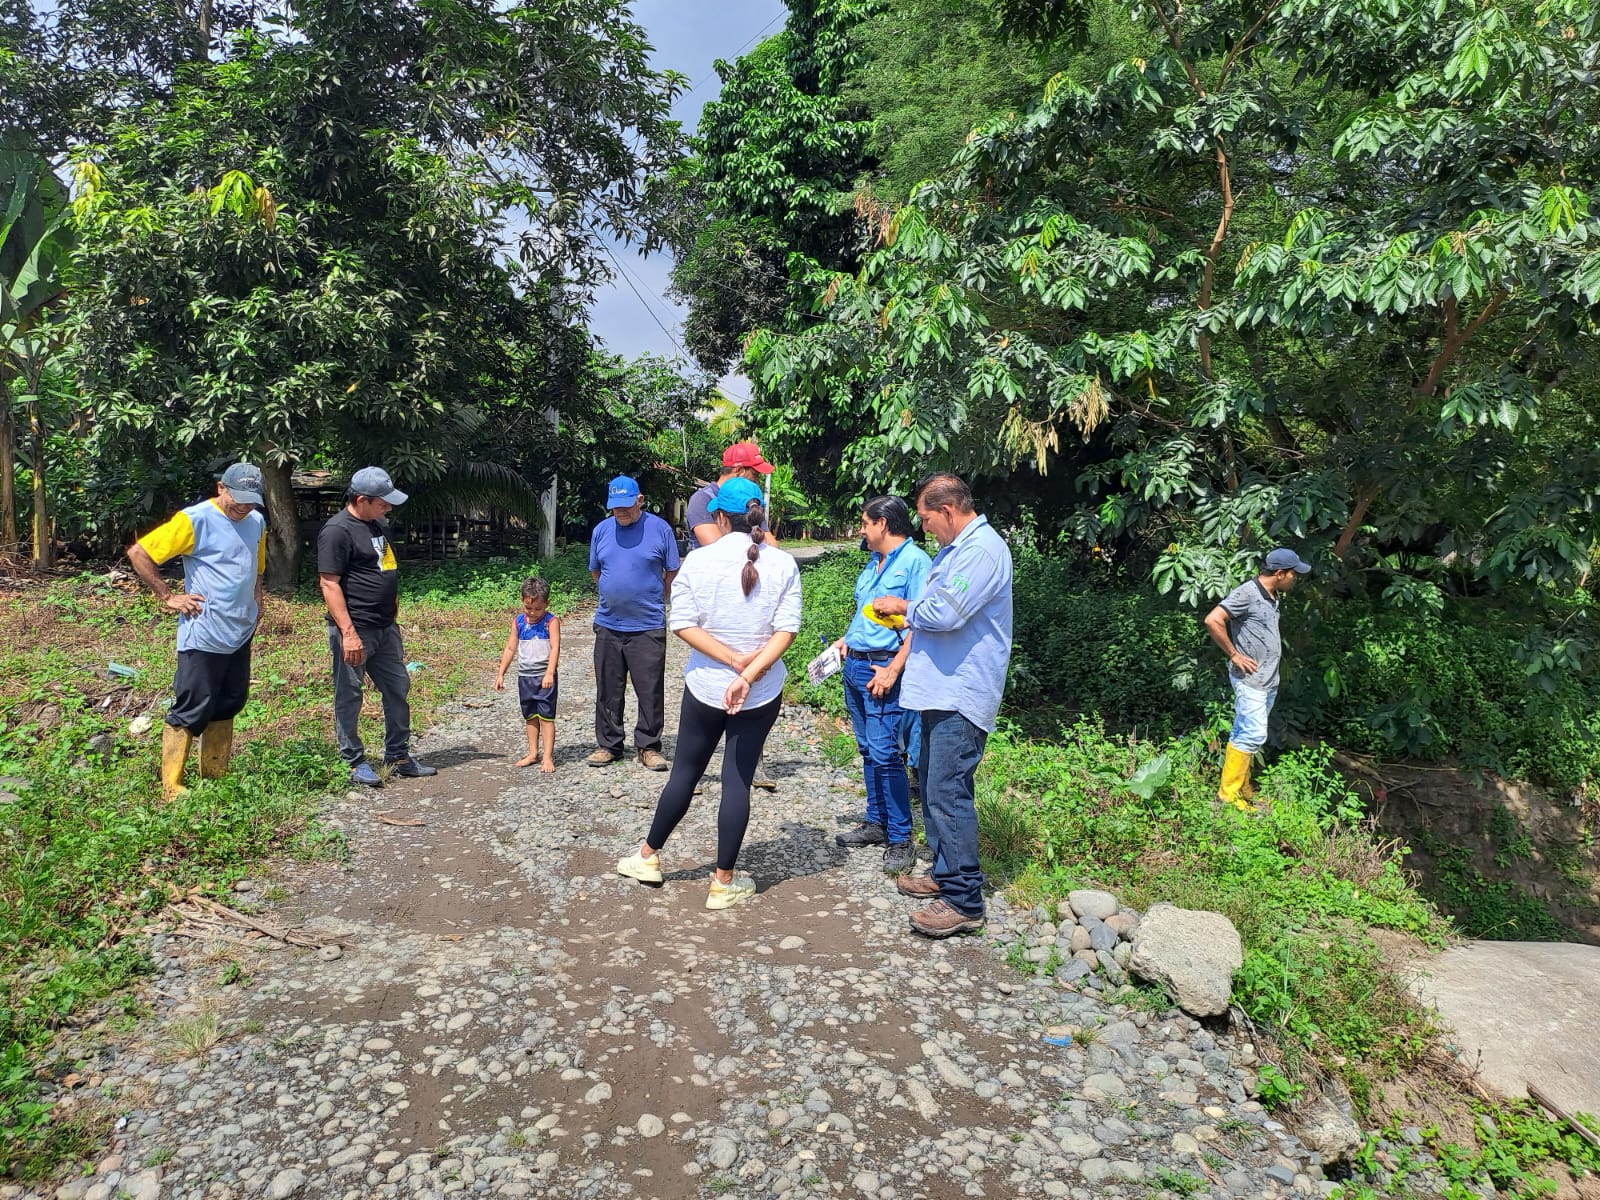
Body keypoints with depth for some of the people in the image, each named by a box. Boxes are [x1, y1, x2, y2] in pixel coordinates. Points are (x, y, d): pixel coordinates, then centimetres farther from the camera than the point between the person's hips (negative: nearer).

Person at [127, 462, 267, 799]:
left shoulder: (256, 522, 10)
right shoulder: (195, 520, -12)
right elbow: (138, 553, -12)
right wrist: (168, 597, -12)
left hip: (241, 635, 7)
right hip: (203, 637, -7)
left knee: (227, 707, 16)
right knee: (191, 711, -1)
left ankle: (215, 779, 29)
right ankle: (171, 788, 9)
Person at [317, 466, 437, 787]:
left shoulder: (378, 525, 13)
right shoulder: (337, 530, -14)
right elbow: (329, 583, -19)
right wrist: (348, 632, -23)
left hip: (385, 628, 9)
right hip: (354, 631, -9)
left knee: (398, 689, 13)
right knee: (349, 697, 4)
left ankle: (398, 757, 24)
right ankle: (355, 763, 15)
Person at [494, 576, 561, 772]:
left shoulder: (551, 621, -9)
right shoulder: (518, 621, 6)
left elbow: (555, 648, -18)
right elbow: (510, 648, 11)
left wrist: (549, 673, -30)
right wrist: (500, 674, 10)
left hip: (544, 676, -5)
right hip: (525, 675, 5)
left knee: (546, 715, -4)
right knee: (530, 716, 13)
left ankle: (548, 756, -2)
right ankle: (533, 753, 23)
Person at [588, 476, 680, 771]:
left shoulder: (660, 528, -4)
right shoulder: (601, 530, 6)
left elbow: (672, 573, 4)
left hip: (649, 627, -3)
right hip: (608, 625, 3)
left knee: (651, 691, 1)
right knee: (608, 690, 10)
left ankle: (648, 747, 12)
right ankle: (608, 744, 22)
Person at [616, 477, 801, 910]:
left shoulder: (699, 560, -8)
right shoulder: (783, 564, -5)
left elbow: (683, 623, -11)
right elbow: (787, 629, -13)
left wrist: (736, 660, -13)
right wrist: (748, 674, -17)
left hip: (704, 686, 0)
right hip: (762, 694, 0)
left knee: (685, 772, 16)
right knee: (738, 780, 7)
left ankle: (648, 856, 33)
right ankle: (724, 882, 15)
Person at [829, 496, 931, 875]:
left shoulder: (914, 561, -12)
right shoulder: (873, 563, 16)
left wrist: (893, 670, -21)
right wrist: (846, 639, 10)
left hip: (882, 667, -9)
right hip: (855, 665, 9)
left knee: (884, 753, -9)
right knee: (868, 750, 14)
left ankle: (900, 840, -1)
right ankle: (876, 822, 26)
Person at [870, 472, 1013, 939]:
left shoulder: (982, 550, -18)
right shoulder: (957, 547, 16)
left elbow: (945, 612, -25)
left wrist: (904, 606, -8)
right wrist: (908, 616, 9)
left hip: (961, 696, -11)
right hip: (942, 690, 11)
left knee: (947, 794, -10)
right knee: (933, 783, 18)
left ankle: (963, 902, -3)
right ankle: (945, 874, 32)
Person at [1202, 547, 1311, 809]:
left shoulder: (1274, 597, 12)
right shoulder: (1246, 593, -16)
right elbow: (1213, 621, -25)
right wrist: (1234, 655, -18)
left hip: (1269, 679, 9)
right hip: (1250, 679, -9)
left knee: (1245, 734, 13)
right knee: (1253, 735, -10)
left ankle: (1242, 790, 20)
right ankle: (1229, 792, -2)